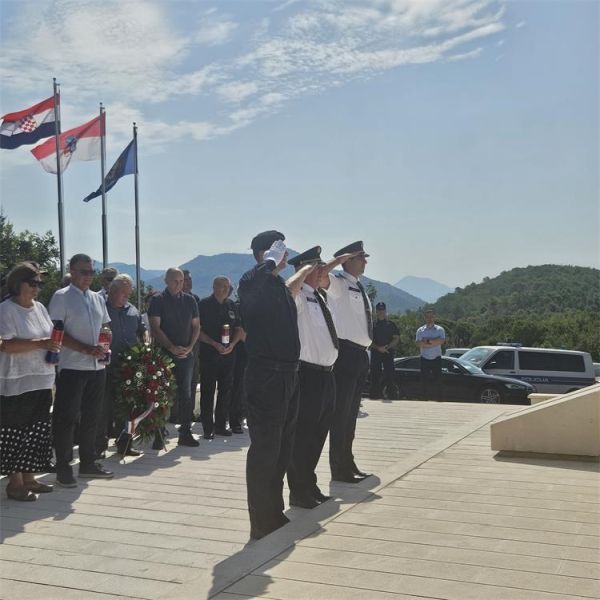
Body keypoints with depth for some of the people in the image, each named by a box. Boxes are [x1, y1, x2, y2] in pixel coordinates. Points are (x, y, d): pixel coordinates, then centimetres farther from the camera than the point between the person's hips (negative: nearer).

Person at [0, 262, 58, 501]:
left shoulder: (40, 307, 13)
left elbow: (52, 337, 22)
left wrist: (53, 350, 1)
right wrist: (40, 344, -24)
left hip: (42, 381, 8)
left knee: (37, 433, 11)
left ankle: (29, 478, 22)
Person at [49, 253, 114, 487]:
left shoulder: (97, 298, 14)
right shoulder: (61, 297, -5)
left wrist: (105, 347, 0)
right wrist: (86, 349, -19)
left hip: (97, 366, 7)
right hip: (72, 367, -6)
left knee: (91, 416, 13)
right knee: (67, 417, -3)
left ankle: (88, 462, 25)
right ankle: (63, 468, 6)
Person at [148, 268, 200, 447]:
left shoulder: (189, 300, 10)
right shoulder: (158, 300, -1)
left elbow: (196, 326, 12)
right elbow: (155, 328, -7)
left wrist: (190, 347, -4)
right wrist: (172, 348, -15)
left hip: (186, 354, 3)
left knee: (185, 394, 3)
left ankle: (185, 433, 7)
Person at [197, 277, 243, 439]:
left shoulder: (231, 305, 10)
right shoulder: (204, 304, -4)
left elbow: (238, 329, 14)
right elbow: (198, 330, -7)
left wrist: (232, 344, -4)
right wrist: (215, 344, -16)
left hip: (228, 354, 5)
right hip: (208, 354, -5)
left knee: (226, 390, 8)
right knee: (207, 392, -1)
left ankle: (221, 425, 20)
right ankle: (208, 428, 5)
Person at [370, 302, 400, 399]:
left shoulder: (391, 325, 13)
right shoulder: (372, 325, 10)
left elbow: (396, 338, 6)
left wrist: (388, 346, -10)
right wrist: (378, 347, -12)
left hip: (389, 352, 0)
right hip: (375, 353, 0)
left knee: (389, 374, -7)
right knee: (375, 375, -2)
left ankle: (392, 395, -5)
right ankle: (375, 394, 2)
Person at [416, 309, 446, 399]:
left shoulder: (440, 329, 5)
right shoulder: (420, 330, 7)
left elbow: (441, 341, -14)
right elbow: (418, 343, -9)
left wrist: (427, 341, -14)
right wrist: (434, 342, -12)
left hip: (436, 359, -1)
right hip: (424, 359, 1)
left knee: (437, 380, -2)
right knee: (424, 381, 0)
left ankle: (437, 399, 2)